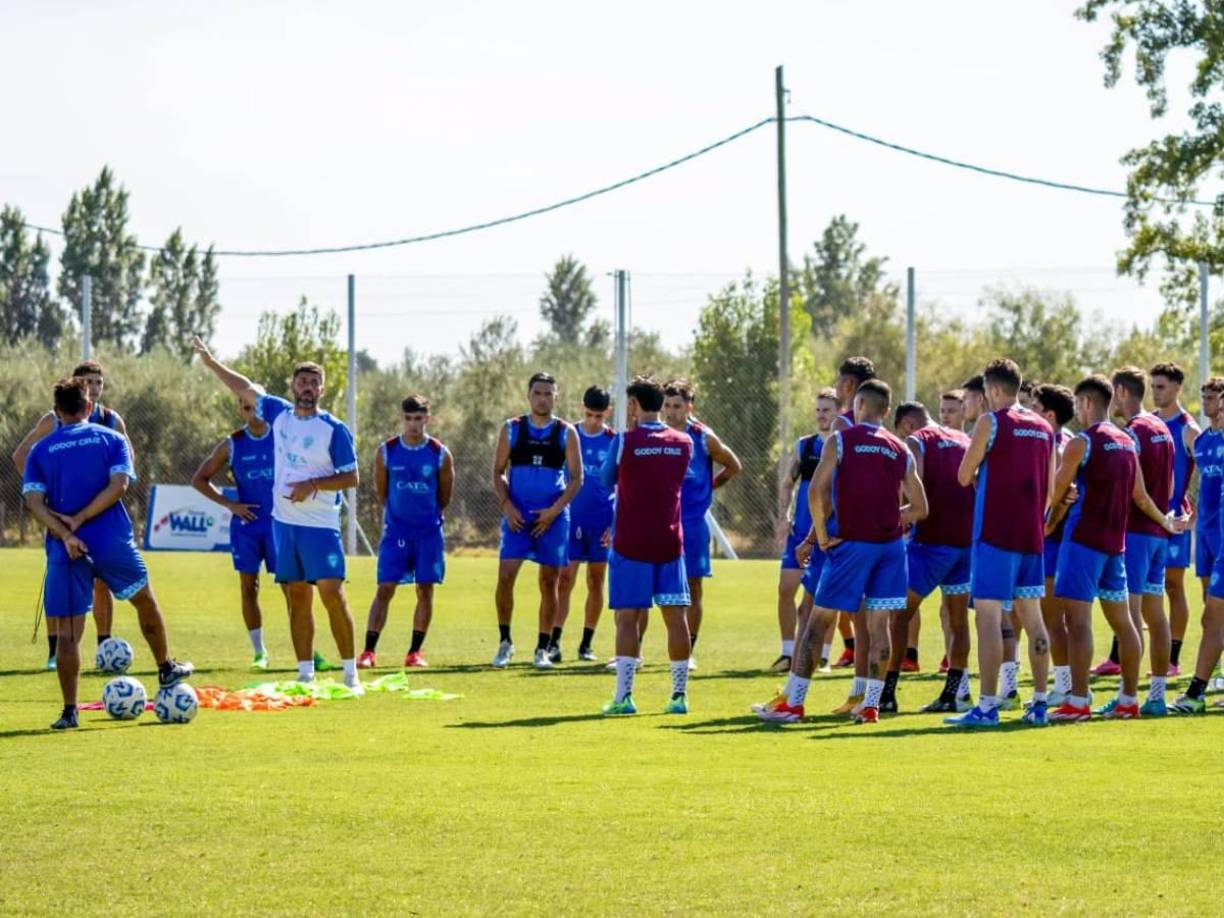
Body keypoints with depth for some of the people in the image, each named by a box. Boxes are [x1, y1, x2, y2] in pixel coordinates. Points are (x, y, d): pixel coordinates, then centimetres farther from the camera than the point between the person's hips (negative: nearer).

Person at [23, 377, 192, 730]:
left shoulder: (40, 451, 6)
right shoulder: (112, 439, 4)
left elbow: (34, 502, -7)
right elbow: (118, 485, -10)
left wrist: (65, 534, -15)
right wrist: (79, 520, -11)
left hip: (66, 551, 0)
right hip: (113, 543, 0)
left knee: (68, 631, 3)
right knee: (146, 603, 25)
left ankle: (69, 711, -1)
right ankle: (166, 670, 40)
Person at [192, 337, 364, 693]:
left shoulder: (334, 429, -7)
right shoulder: (279, 414, 8)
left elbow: (351, 477, -6)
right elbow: (243, 388, 19)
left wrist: (313, 485, -17)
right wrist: (210, 362, 22)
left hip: (320, 526, -5)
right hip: (284, 522, 5)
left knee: (332, 594, -11)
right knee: (297, 598, 7)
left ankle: (350, 673, -8)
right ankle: (305, 673, 11)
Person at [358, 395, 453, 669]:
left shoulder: (440, 454, -2)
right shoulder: (386, 451, -2)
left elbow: (445, 497, 9)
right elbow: (381, 492, 9)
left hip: (428, 533, 1)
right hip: (395, 531, -1)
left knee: (425, 590, 1)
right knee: (384, 589, -6)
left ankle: (415, 651, 10)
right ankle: (369, 651, -7)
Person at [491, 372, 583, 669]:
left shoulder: (566, 433, 3)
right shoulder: (511, 429, 5)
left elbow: (576, 478, 1)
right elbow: (498, 472, 7)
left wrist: (555, 510, -10)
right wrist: (506, 505, -8)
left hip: (552, 517, 0)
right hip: (517, 515, 0)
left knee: (549, 582, 2)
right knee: (505, 576, -10)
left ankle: (543, 649, 10)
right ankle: (505, 642, 5)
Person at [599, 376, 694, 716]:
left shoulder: (625, 442, -8)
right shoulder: (683, 443, 3)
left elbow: (607, 479, 8)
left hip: (631, 545, -3)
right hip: (670, 544, 3)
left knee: (627, 618, -1)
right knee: (676, 617, 5)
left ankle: (623, 696, -7)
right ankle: (679, 695, 5)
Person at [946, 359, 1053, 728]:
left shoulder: (990, 423, -7)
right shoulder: (1043, 428, 12)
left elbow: (964, 476, -4)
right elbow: (1050, 486, 15)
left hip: (995, 532, -7)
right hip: (1031, 534, 7)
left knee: (988, 614, -7)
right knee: (1031, 615, 12)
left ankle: (987, 707, -13)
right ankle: (1039, 703, 13)